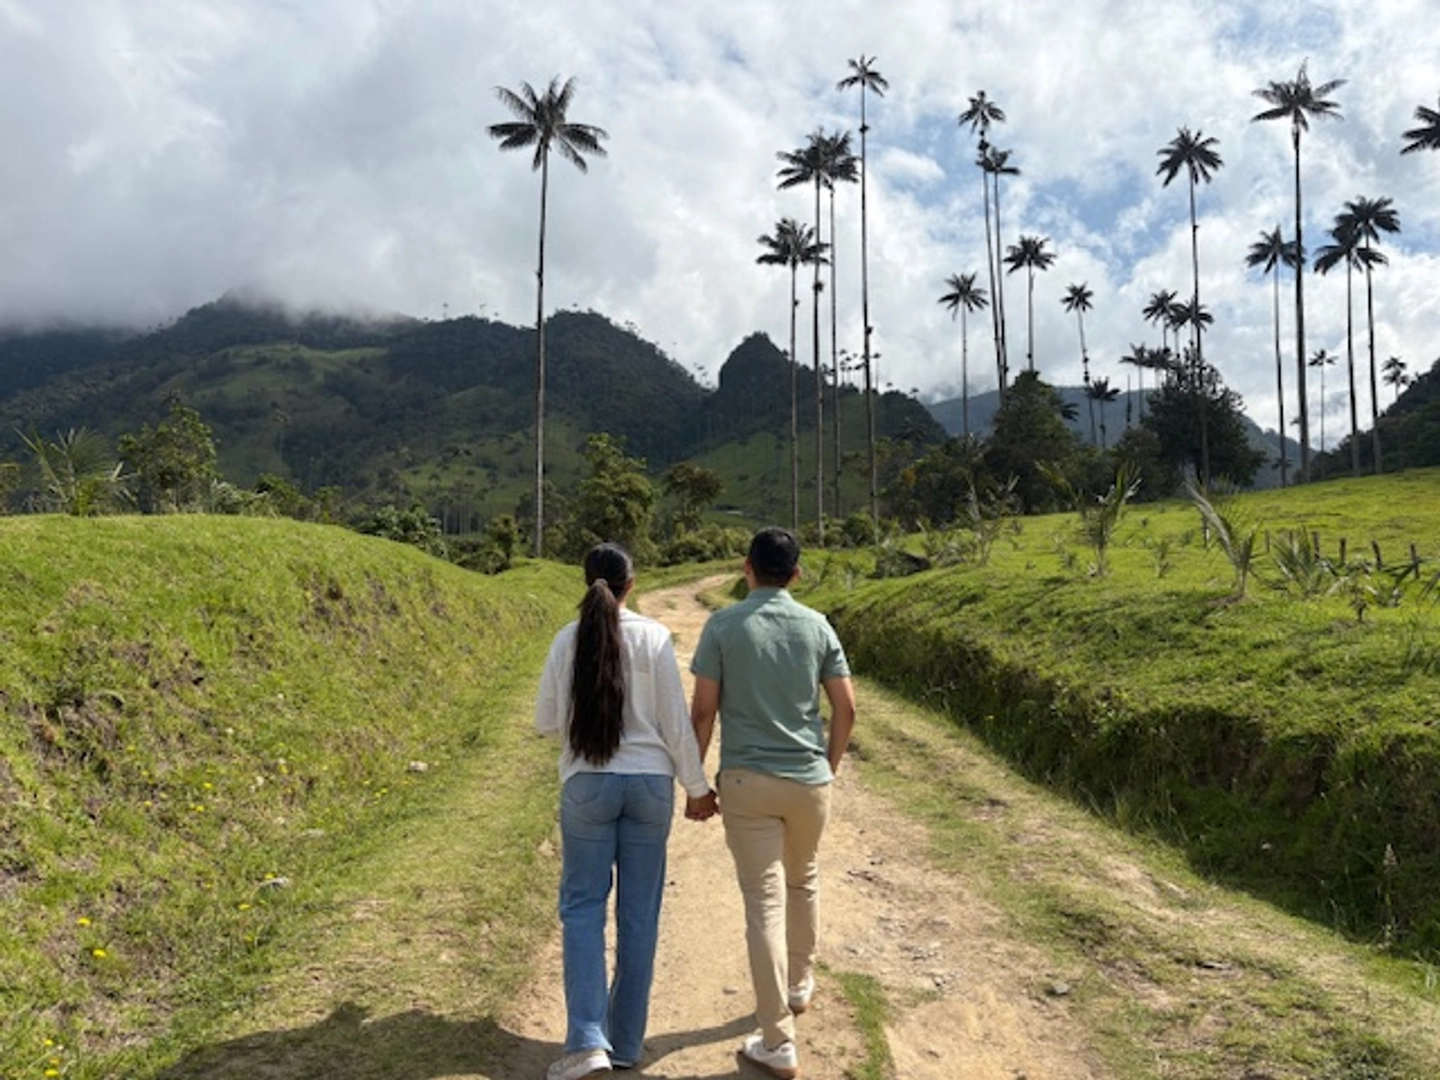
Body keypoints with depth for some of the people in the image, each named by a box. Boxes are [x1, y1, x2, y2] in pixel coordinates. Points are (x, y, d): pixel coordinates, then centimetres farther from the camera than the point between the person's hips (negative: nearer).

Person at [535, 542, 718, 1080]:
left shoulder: (567, 640, -3)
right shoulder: (654, 637, -6)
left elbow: (545, 722, 3)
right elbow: (675, 721, -4)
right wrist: (697, 786, 7)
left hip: (587, 783, 0)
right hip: (650, 782, 0)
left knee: (582, 907, 8)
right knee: (639, 911, 10)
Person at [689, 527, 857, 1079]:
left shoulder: (723, 625, -6)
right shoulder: (817, 626, 1)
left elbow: (703, 710, -7)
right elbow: (846, 707, 2)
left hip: (747, 781, -3)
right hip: (809, 778, 3)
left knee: (765, 903, 1)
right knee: (802, 881, 26)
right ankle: (800, 984, 44)